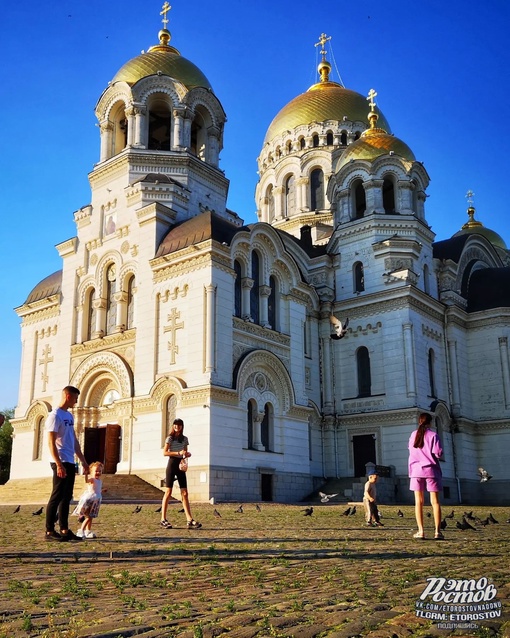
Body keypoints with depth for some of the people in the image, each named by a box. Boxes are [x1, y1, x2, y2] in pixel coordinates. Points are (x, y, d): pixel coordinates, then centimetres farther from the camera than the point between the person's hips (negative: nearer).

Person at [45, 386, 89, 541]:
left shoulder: (69, 416, 17)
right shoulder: (55, 415, -10)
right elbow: (51, 442, -16)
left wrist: (83, 461, 20)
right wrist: (59, 464, -22)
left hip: (70, 462, 9)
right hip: (60, 463, -9)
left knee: (66, 497, 10)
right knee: (57, 496, -5)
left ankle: (64, 530, 15)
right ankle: (50, 531, 1)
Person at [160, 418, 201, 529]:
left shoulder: (185, 439, 13)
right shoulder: (170, 438, -1)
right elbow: (165, 453, -10)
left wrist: (187, 454, -4)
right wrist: (178, 453, -20)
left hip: (181, 465, 4)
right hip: (172, 464, -4)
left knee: (185, 493, 0)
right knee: (168, 492, -3)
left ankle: (190, 520, -3)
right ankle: (163, 519, 4)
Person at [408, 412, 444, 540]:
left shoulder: (413, 435, 7)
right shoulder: (433, 435, -5)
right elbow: (438, 453, -11)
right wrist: (437, 455, 10)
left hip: (416, 470, 2)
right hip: (431, 470, -2)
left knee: (418, 501, 3)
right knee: (435, 501, 1)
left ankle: (420, 531, -1)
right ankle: (437, 531, -4)